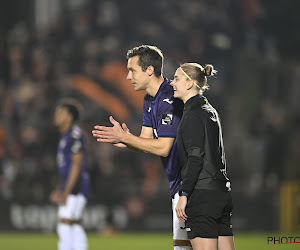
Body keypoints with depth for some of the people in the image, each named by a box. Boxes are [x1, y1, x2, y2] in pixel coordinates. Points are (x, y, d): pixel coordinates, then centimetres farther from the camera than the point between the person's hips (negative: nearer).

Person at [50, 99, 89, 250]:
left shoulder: (75, 134, -13)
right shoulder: (66, 136, 18)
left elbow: (77, 165, -17)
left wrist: (66, 192, -19)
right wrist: (58, 191, 22)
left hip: (75, 187, -10)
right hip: (68, 188, 10)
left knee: (65, 225, -13)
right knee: (75, 226, 7)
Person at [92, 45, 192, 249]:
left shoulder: (170, 99, -18)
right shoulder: (150, 100, 15)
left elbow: (162, 147, -20)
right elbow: (148, 143, 13)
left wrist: (124, 137, -15)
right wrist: (125, 139, -9)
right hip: (178, 184, 10)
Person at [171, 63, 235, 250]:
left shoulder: (193, 114, -10)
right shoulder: (211, 110, 18)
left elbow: (195, 157, -17)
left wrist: (183, 194, -17)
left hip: (202, 194, -9)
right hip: (223, 192, 9)